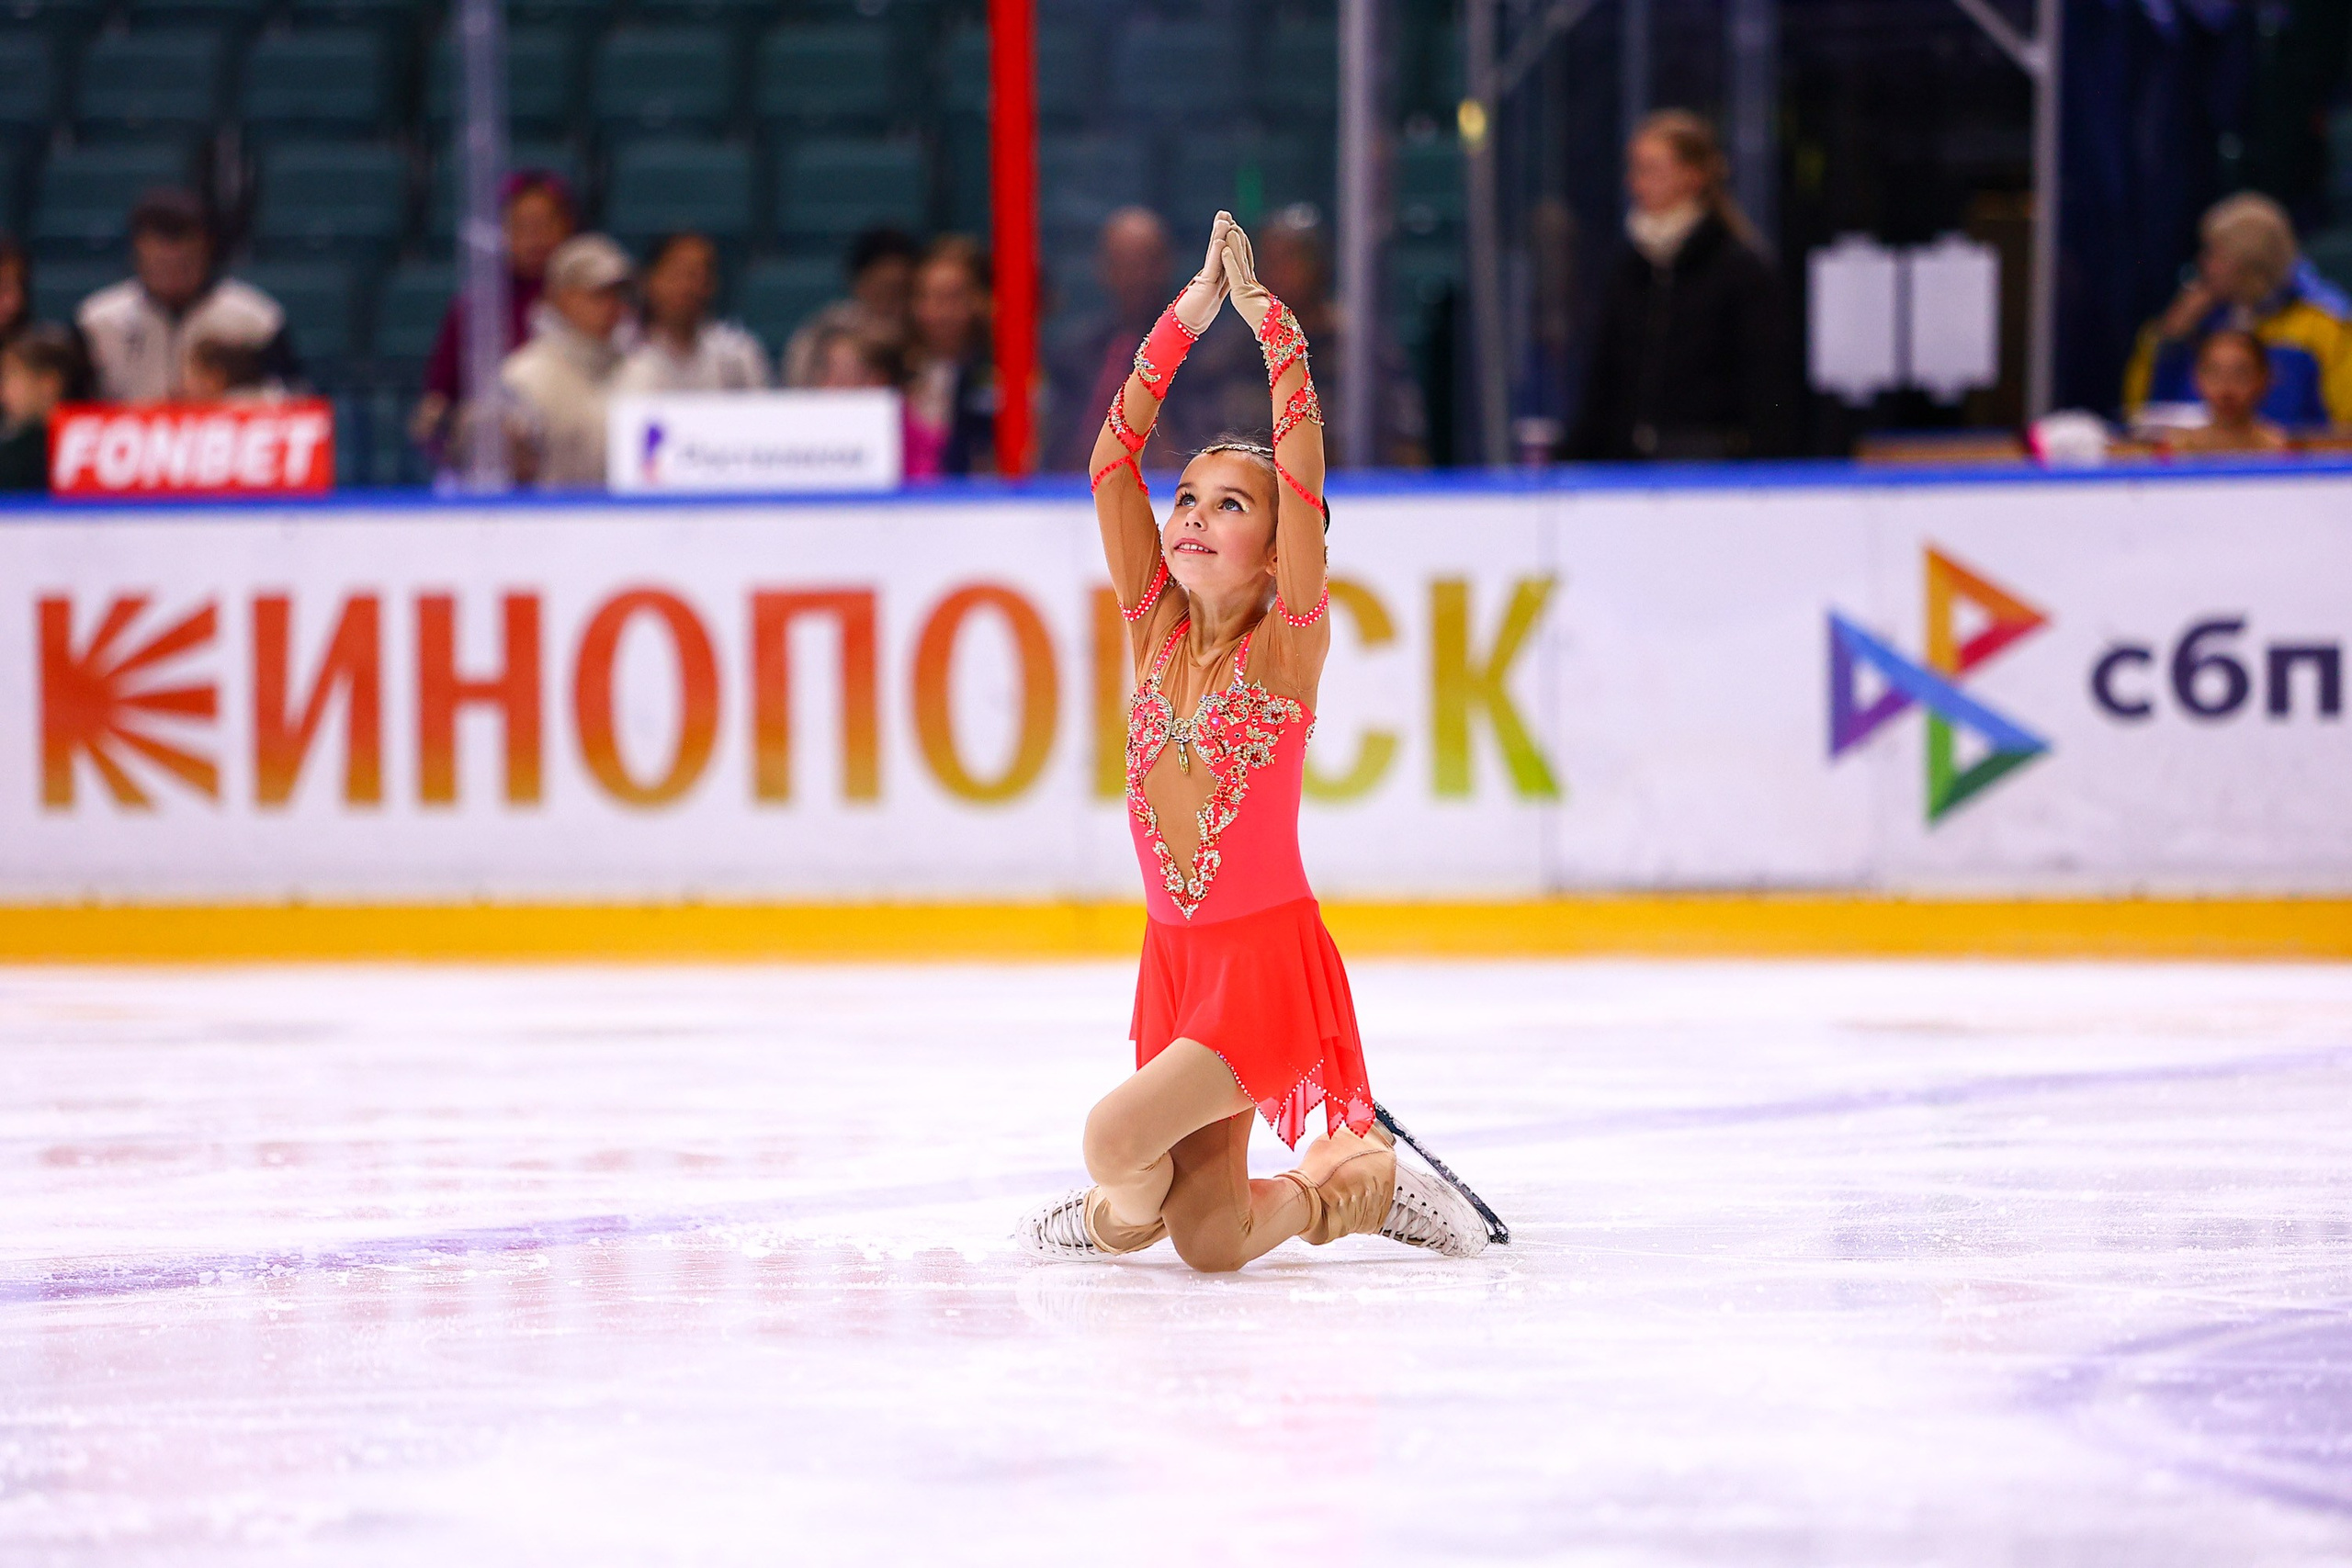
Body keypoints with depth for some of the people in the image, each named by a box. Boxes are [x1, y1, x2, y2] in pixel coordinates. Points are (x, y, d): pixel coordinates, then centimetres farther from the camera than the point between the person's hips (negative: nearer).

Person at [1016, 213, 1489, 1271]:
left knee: (1114, 1138, -21)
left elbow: (1301, 464, -18)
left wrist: (1264, 310, -18)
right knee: (1210, 1247, 2)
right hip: (1176, 957, 5)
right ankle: (1350, 1184, 31)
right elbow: (1111, 458, -1)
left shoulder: (1289, 642, -8)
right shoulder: (1156, 629, 4)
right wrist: (1191, 311, -6)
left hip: (1269, 955, -5)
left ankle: (1131, 1204, 13)